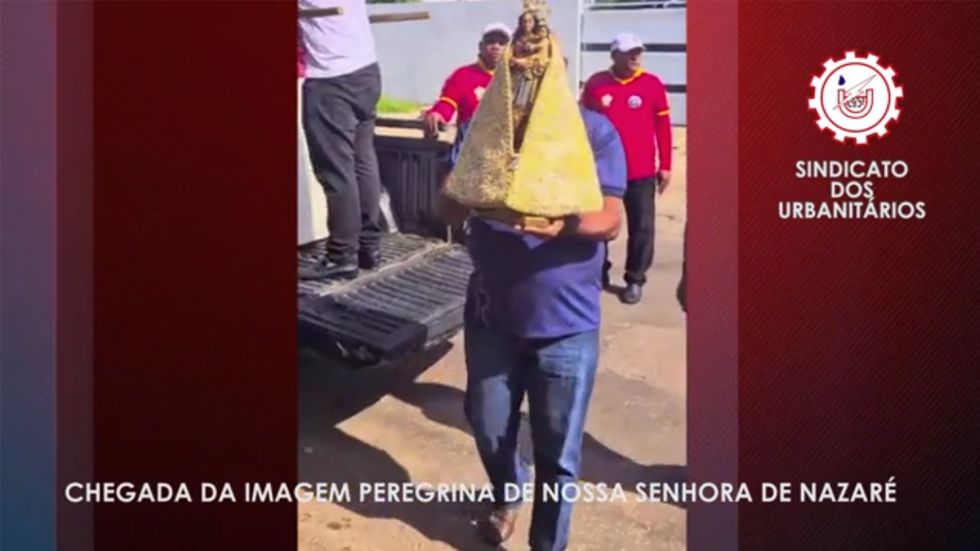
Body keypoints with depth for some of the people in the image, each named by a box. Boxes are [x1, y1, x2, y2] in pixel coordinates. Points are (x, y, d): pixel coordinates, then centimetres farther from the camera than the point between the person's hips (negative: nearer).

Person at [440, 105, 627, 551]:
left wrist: (566, 223, -36)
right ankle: (507, 496, 50)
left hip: (567, 323, -2)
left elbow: (609, 221, -13)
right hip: (491, 315, 3)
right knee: (489, 431, 18)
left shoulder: (595, 130, -7)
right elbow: (450, 208, -5)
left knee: (558, 451, 6)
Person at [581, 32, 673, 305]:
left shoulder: (653, 84, -2)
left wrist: (665, 166, 0)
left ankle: (635, 279, 13)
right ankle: (598, 273, 26)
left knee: (641, 227, 2)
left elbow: (663, 127, 1)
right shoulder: (596, 83, 0)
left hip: (641, 172, -1)